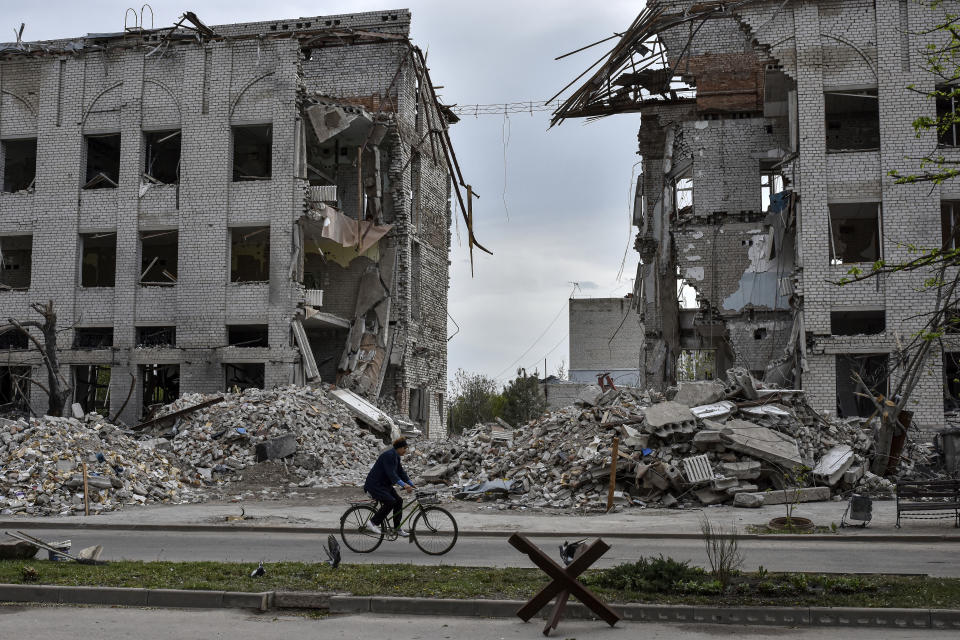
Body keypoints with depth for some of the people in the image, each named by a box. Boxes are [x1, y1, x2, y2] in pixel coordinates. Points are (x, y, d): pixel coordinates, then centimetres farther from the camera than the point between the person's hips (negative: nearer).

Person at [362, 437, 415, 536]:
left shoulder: (396, 456, 9)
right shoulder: (388, 455, -22)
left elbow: (401, 472, 12)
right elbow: (391, 473, -30)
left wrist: (411, 485, 4)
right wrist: (404, 485, -37)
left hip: (384, 484, 10)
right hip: (374, 485, -10)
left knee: (399, 500, 1)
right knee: (390, 501, -24)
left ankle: (397, 528, 9)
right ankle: (372, 523, -14)